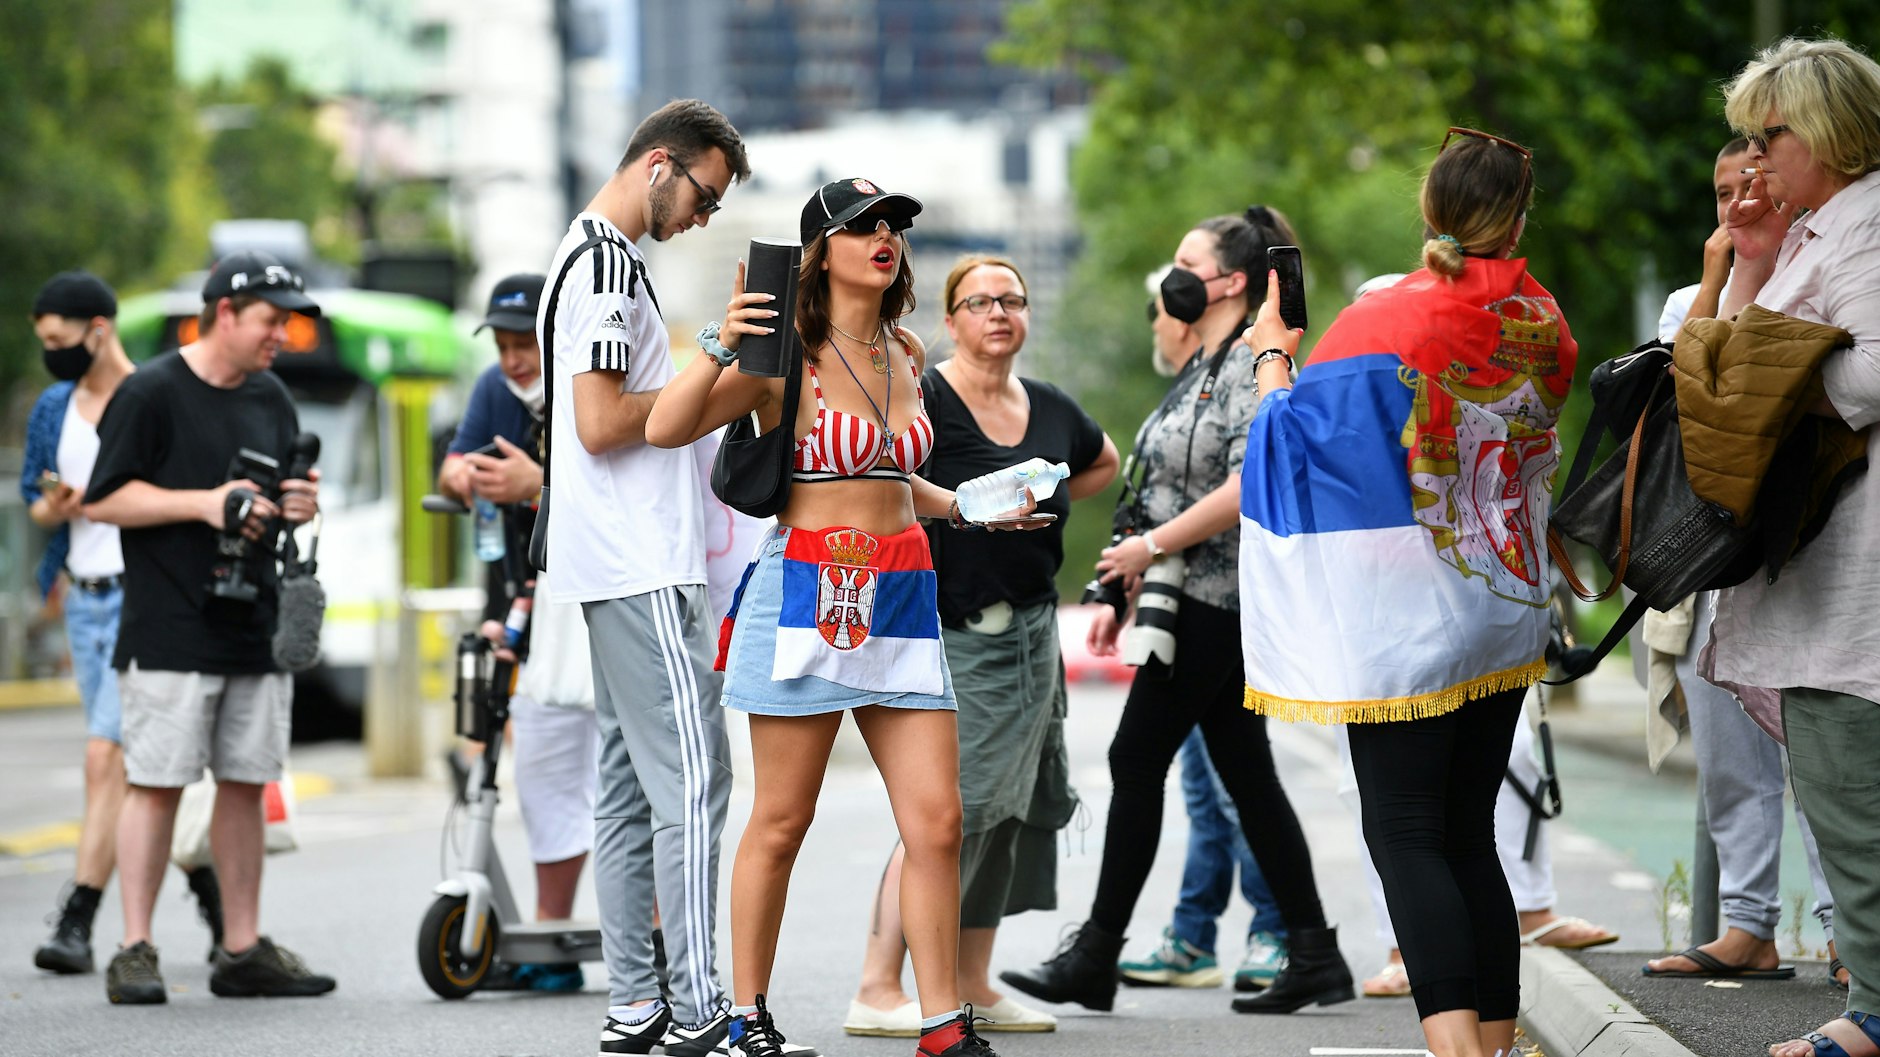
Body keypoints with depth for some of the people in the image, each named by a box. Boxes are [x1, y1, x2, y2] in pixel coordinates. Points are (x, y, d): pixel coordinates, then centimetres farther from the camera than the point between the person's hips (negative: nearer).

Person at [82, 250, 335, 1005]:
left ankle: (242, 949, 13)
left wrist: (299, 508, 0)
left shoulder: (271, 400, 15)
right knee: (155, 784, -7)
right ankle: (135, 951, -3)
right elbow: (102, 499, -8)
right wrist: (204, 502, -16)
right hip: (168, 632, -6)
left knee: (246, 785, 7)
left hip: (255, 631, 7)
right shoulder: (151, 393, -6)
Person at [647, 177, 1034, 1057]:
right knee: (781, 821, 0)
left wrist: (967, 508, 20)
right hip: (805, 589, -5)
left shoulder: (905, 356, 15)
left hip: (902, 596, 5)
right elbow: (665, 427, -14)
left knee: (937, 820, -2)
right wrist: (721, 346, -26)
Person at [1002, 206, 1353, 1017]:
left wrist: (1152, 545, -20)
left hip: (1214, 599, -10)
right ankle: (1314, 956, 8)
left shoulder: (1253, 366, -13)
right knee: (1245, 772, 8)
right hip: (1195, 598, 10)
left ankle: (1096, 957, -1)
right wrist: (1124, 595, 20)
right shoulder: (1203, 368, 18)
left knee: (1137, 760, -6)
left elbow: (1249, 487, -25)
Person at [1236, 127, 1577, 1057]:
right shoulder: (1541, 325, 2)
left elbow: (1293, 434, -8)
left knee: (1404, 833, -6)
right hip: (1507, 610, 5)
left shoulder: (1383, 324, -15)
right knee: (1470, 833, 11)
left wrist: (1271, 358, 10)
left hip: (1409, 614, -5)